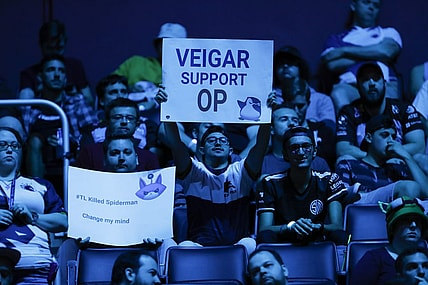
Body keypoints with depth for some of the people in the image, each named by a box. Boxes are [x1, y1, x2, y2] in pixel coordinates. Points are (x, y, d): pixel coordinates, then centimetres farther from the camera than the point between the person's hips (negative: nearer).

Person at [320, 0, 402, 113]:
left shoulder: (389, 33, 28)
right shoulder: (337, 39, 26)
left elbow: (386, 52, 3)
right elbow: (333, 65, 5)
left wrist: (344, 51, 7)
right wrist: (372, 54, 7)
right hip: (350, 86, 0)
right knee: (338, 93, -36)